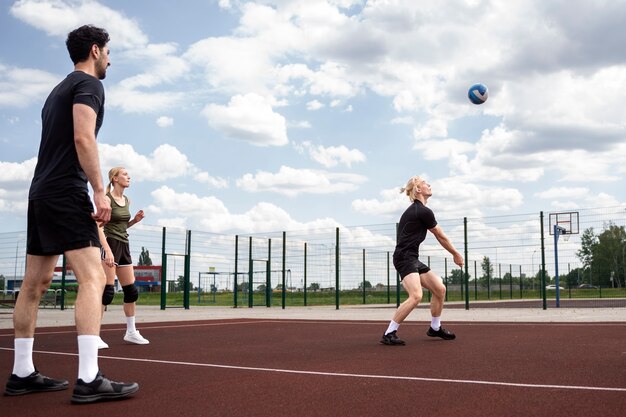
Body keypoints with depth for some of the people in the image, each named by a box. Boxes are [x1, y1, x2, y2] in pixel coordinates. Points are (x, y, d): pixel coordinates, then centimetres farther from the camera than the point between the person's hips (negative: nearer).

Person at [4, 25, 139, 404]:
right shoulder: (89, 84, -3)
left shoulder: (60, 90, 24)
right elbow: (83, 137, -18)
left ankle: (22, 374, 16)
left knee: (35, 284, 10)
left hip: (41, 192, 10)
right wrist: (99, 191, -20)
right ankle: (89, 380, -21)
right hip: (66, 193, -10)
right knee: (93, 277, -15)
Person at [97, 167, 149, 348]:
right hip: (110, 245, -8)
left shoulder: (127, 201, 14)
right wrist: (108, 250, -25)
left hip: (124, 246, 8)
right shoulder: (106, 199, -9)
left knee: (131, 291, 9)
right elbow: (99, 227, -15)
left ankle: (131, 332, 20)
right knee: (107, 291, -12)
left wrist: (135, 220, 6)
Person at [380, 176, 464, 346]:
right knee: (416, 295, -25)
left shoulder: (415, 209, 17)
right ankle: (389, 334, -19)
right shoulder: (424, 211, -12)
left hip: (412, 258, 10)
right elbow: (441, 237, -2)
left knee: (440, 288, 10)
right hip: (405, 257, -10)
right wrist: (456, 254, 12)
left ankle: (435, 328, 27)